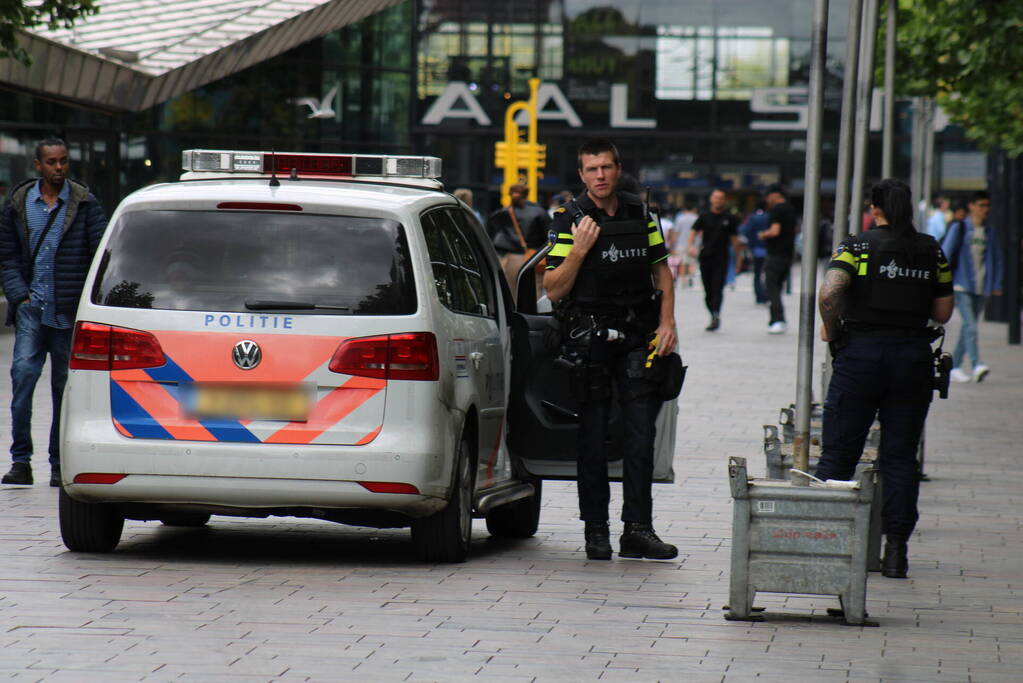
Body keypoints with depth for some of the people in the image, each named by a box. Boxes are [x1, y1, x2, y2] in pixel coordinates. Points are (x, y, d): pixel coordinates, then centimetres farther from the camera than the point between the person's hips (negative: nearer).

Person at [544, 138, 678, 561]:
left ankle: (637, 528, -1)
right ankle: (596, 529, 6)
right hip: (588, 337, -3)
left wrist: (667, 322, 5)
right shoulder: (569, 221, -2)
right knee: (593, 435, 0)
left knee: (641, 432, -2)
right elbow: (553, 290, -5)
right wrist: (579, 250, -18)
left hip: (637, 335, 3)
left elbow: (661, 269, 17)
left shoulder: (640, 214, 8)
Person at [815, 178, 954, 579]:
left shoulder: (857, 246, -4)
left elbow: (829, 292, -19)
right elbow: (943, 312, 8)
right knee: (900, 456, 7)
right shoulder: (932, 252, 6)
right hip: (914, 357, 3)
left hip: (860, 353, -3)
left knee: (838, 452, 5)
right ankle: (895, 551, 3)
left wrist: (830, 329, -3)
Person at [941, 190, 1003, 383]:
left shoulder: (990, 232, 13)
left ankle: (955, 367, 17)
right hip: (962, 286, -5)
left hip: (981, 288, 5)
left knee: (968, 327, 7)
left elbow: (997, 260, 19)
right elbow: (945, 254, -3)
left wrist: (996, 285, 10)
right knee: (970, 326, -17)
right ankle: (977, 365, -27)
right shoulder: (959, 228, -1)